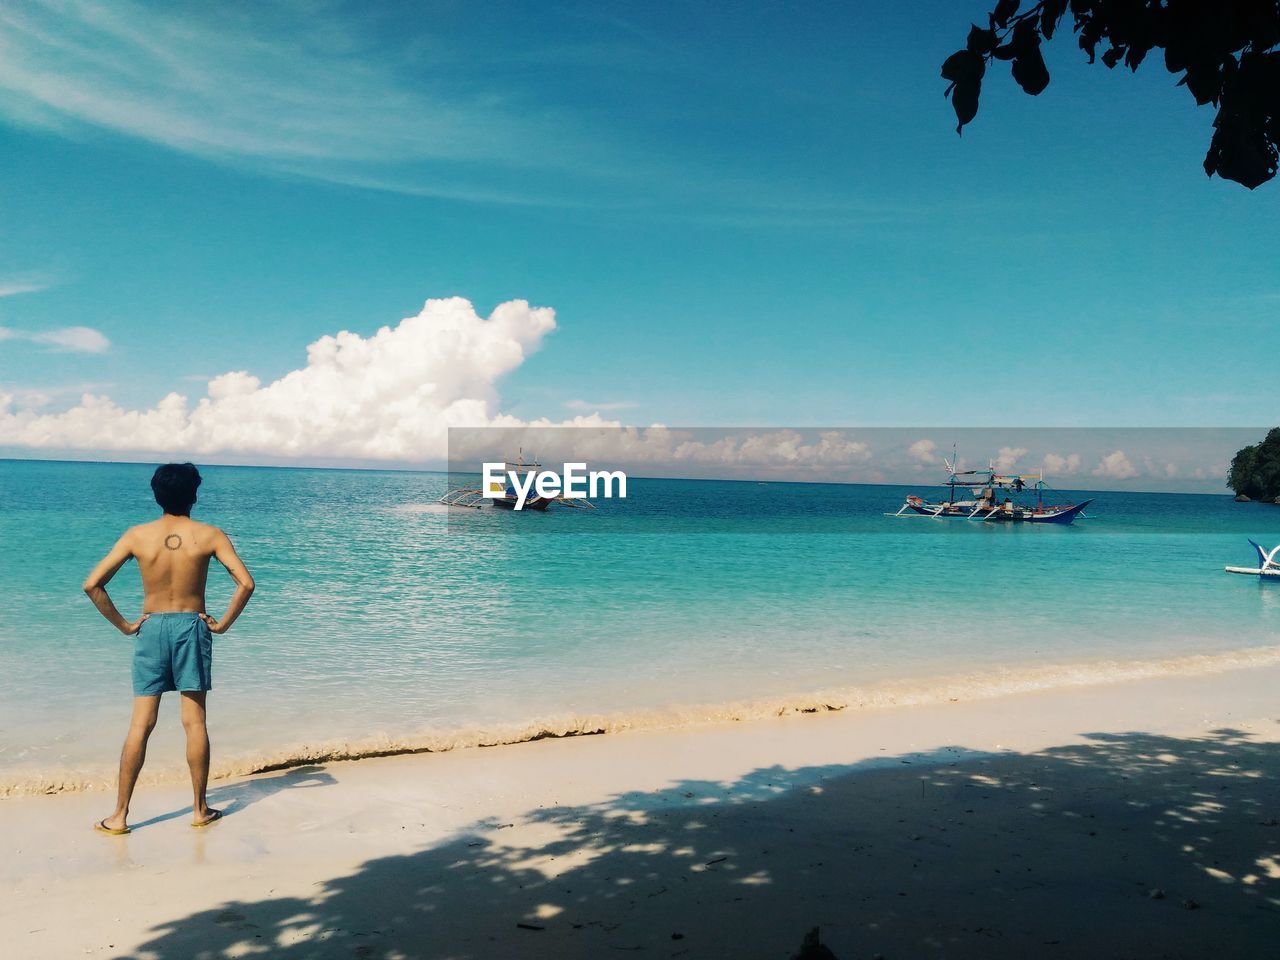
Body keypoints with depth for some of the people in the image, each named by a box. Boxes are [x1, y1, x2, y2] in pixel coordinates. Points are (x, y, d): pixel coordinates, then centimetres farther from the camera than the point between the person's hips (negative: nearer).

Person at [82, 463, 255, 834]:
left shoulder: (137, 536, -3)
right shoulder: (209, 535, -7)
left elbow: (92, 584, -6)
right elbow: (246, 583, -15)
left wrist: (123, 624, 2)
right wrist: (223, 623, -5)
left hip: (152, 627, 1)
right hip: (192, 627, -1)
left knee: (140, 724, 6)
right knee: (194, 721, 5)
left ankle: (119, 815, 11)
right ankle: (200, 809, 13)